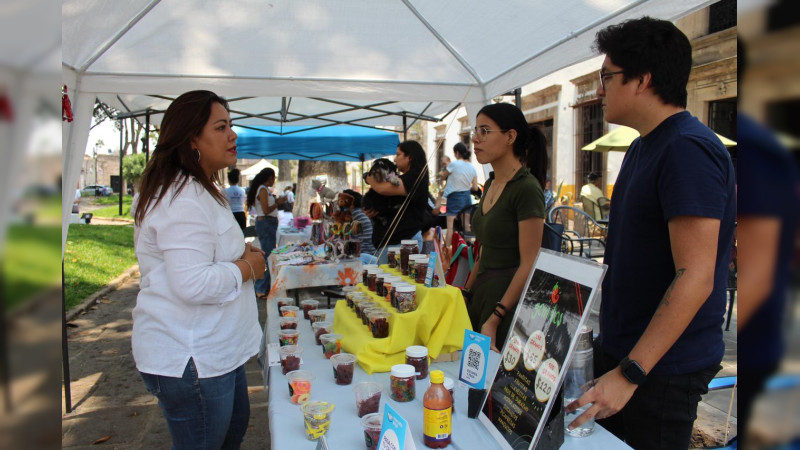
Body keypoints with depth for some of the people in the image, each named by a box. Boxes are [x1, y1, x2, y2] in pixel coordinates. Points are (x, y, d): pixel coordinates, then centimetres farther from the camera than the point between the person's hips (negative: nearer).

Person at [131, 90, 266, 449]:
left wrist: (239, 253, 7)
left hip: (216, 348, 11)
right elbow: (193, 285, -31)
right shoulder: (184, 201, -24)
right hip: (190, 359, -11)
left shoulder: (200, 190, 13)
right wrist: (247, 268, -15)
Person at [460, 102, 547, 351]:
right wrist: (467, 291, 12)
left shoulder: (526, 188, -16)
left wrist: (494, 319, -19)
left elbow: (529, 265, -19)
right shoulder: (492, 183, 10)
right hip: (482, 292, 8)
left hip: (509, 299, -8)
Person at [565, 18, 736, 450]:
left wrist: (630, 373, -26)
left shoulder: (689, 150, -20)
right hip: (619, 349, 9)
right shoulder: (642, 147, 11)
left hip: (663, 367, -9)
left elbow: (695, 278, -25)